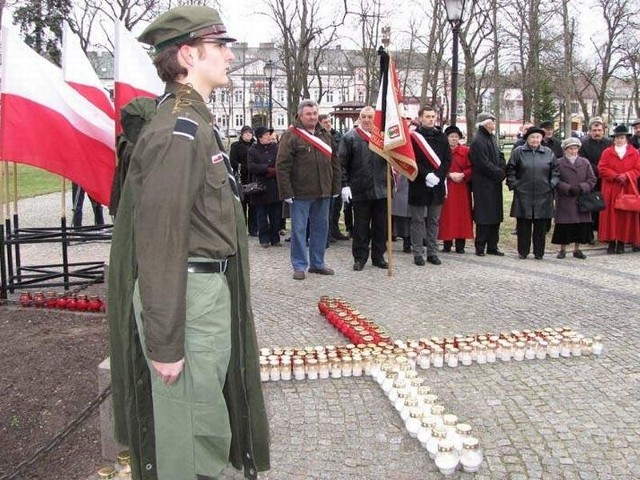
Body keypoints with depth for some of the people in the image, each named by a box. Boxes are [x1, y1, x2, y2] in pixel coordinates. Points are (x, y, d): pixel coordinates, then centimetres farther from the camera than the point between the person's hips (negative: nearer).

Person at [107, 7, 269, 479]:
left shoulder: (196, 122, 13)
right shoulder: (178, 132, -19)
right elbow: (159, 242, -23)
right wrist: (165, 342, -21)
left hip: (212, 286, 10)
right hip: (187, 295, -10)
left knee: (209, 409, 24)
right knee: (192, 429, 5)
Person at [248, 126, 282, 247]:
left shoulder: (276, 148, 7)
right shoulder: (253, 150, 2)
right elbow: (251, 166, -10)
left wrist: (276, 171, -14)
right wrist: (267, 169, -15)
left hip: (275, 187, 2)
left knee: (276, 215, 5)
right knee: (262, 215, 4)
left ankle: (275, 238, 15)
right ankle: (264, 239, 12)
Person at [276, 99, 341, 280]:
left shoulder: (326, 135, 11)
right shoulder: (291, 136, -6)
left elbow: (335, 162, 14)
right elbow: (282, 166, -11)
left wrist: (336, 187, 8)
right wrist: (287, 192, -15)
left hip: (323, 193, 6)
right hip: (300, 193, -5)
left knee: (321, 228, 11)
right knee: (299, 229, 1)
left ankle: (317, 263, 23)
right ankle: (299, 266, 11)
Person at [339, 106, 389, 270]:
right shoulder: (350, 137, -1)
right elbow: (342, 163, -5)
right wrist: (344, 185, -11)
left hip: (380, 190, 3)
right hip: (360, 190, -3)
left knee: (381, 226, 9)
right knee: (361, 226, 5)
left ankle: (378, 256, 21)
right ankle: (359, 258, 15)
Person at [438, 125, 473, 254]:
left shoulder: (465, 151, 5)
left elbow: (471, 168, 2)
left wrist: (462, 175, -14)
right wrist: (449, 175, -14)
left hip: (462, 188, 1)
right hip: (446, 188, -1)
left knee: (461, 214, 1)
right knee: (447, 215, 0)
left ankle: (460, 244, 6)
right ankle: (447, 244, 7)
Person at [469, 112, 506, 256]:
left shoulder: (491, 138, 15)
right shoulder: (477, 141, -13)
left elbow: (500, 157, 16)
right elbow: (483, 164, -17)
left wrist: (501, 171, -2)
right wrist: (499, 173, -8)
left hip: (495, 184, 8)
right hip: (483, 184, -8)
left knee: (495, 216, 9)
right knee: (483, 217, -4)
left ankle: (492, 246, 16)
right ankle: (480, 247, 5)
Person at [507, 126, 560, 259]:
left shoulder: (548, 153, 8)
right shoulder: (518, 152, 3)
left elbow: (555, 170, 13)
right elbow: (510, 170, 6)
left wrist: (552, 184, 3)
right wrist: (513, 184, -2)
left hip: (543, 196, 2)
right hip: (523, 196, -1)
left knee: (541, 226, 6)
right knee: (523, 225, 3)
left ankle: (539, 252, 16)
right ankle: (523, 252, 13)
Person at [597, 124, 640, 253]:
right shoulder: (607, 152, 5)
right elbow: (602, 169, -3)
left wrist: (626, 175, -15)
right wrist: (616, 176, -14)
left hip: (628, 189, 1)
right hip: (611, 189, 0)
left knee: (626, 214, 1)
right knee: (611, 214, -2)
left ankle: (622, 242, 7)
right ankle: (611, 242, 3)